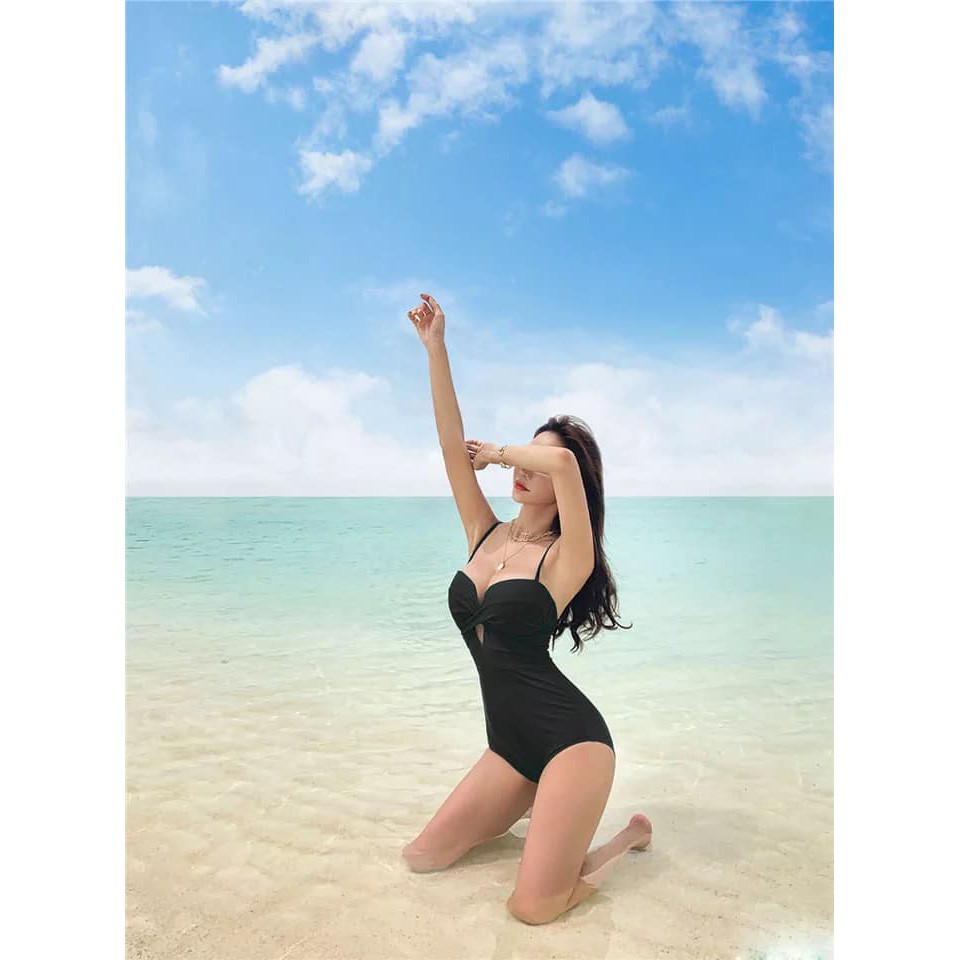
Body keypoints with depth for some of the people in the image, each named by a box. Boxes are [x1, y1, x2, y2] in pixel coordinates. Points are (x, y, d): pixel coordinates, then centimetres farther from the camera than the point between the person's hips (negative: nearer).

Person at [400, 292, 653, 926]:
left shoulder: (566, 560, -11)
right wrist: (435, 347, -5)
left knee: (534, 908, -10)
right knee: (422, 858, 6)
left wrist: (496, 452, -10)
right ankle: (532, 808, 30)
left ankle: (627, 835, 19)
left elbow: (561, 459, -30)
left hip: (572, 739, -6)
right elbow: (454, 446, -2)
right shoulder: (486, 536, 6)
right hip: (510, 745, 7)